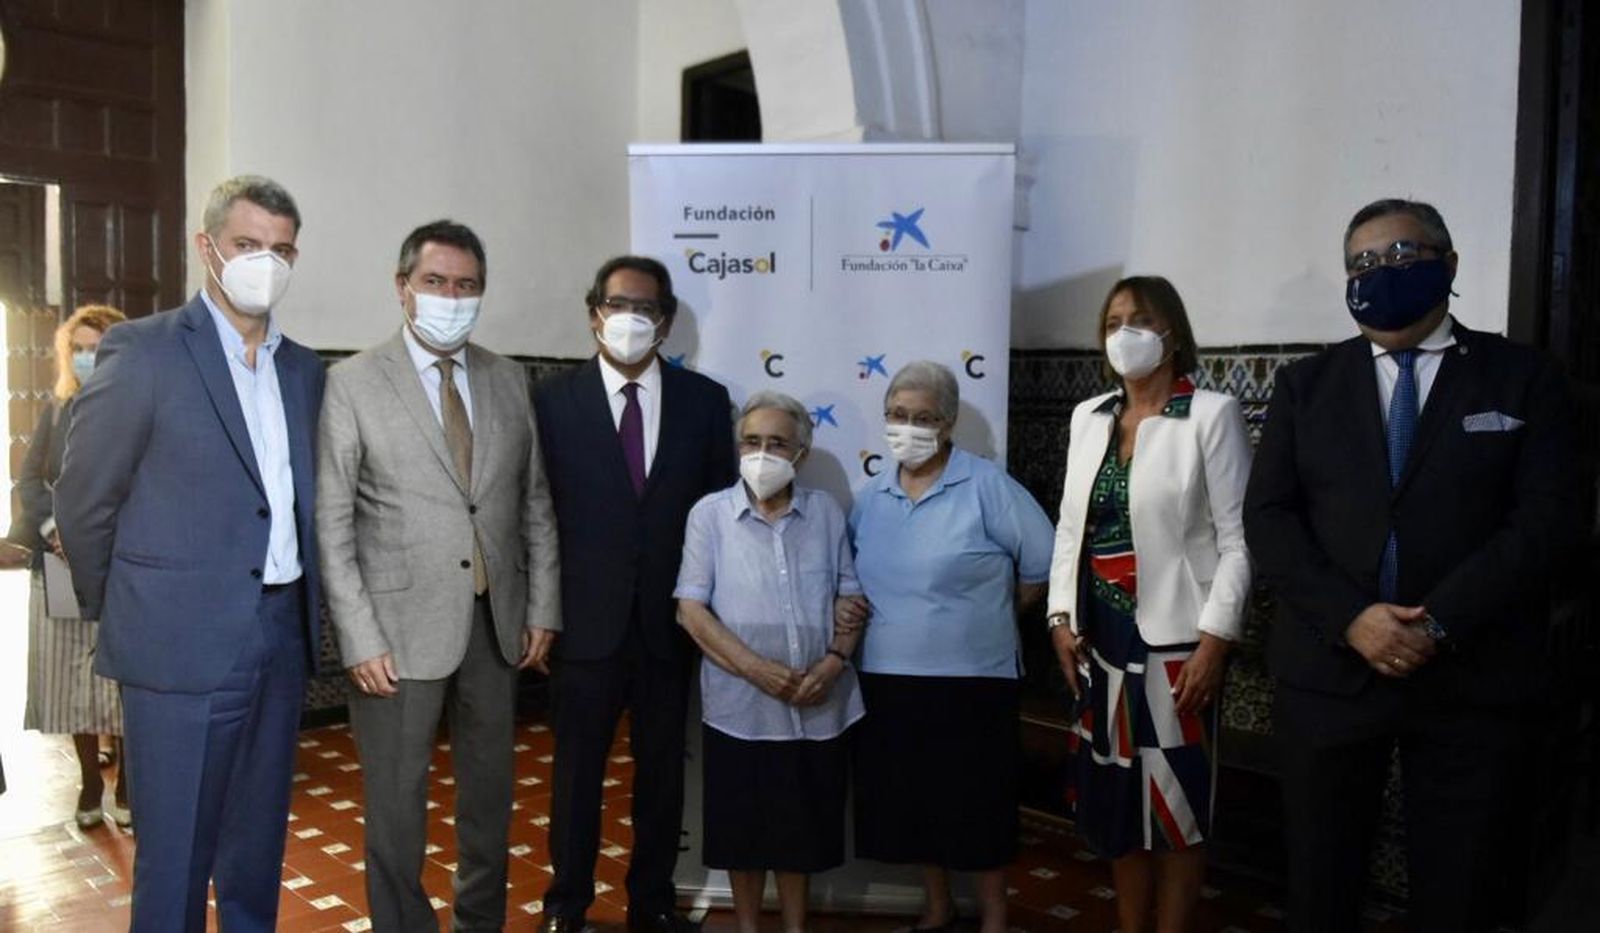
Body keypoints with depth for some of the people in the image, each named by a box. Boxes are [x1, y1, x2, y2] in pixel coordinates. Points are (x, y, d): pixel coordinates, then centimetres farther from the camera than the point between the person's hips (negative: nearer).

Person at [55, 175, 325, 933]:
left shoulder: (304, 368, 9)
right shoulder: (142, 351, -8)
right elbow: (83, 502, -3)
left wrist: (301, 606, 12)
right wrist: (117, 612, 5)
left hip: (282, 637, 5)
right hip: (184, 642, -5)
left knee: (258, 849, 17)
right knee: (176, 854, 7)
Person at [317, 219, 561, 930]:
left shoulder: (508, 380, 6)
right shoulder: (353, 383, -5)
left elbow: (536, 505, 9)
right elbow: (332, 525, -6)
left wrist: (542, 610, 4)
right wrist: (360, 639, -11)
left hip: (498, 624, 4)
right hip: (402, 628, -4)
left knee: (490, 792, 17)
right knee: (396, 805, 8)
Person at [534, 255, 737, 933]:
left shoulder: (704, 399, 2)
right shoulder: (555, 400, -2)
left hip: (671, 624, 2)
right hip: (587, 621, -1)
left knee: (663, 772, 14)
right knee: (577, 770, 12)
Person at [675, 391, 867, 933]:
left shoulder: (826, 513, 4)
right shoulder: (710, 513, -4)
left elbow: (851, 596, 8)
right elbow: (691, 610, -8)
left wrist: (835, 660, -10)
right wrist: (757, 669, -16)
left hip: (818, 707, 2)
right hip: (740, 707, -2)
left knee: (803, 826, 15)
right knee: (744, 828, 12)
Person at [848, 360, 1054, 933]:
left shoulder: (986, 487, -10)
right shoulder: (870, 498, 7)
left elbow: (1042, 566, -7)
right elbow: (859, 579, 19)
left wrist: (987, 621, 1)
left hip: (971, 681, -5)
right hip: (887, 681, 5)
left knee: (976, 805, 7)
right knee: (912, 803, 16)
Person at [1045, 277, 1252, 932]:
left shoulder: (1211, 414, -5)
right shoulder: (1089, 417, 10)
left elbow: (1237, 539, -8)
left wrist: (1214, 642, -14)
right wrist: (1061, 618, 4)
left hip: (1175, 640, -5)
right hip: (1099, 639, 5)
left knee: (1175, 800, 5)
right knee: (1116, 795, 13)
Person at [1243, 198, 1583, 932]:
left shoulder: (1522, 379, 4)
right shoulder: (1305, 383, 8)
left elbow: (1548, 518, -6)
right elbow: (1267, 517, 0)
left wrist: (1440, 625, -16)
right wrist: (1350, 618, -14)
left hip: (1469, 683, -1)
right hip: (1328, 673, 1)